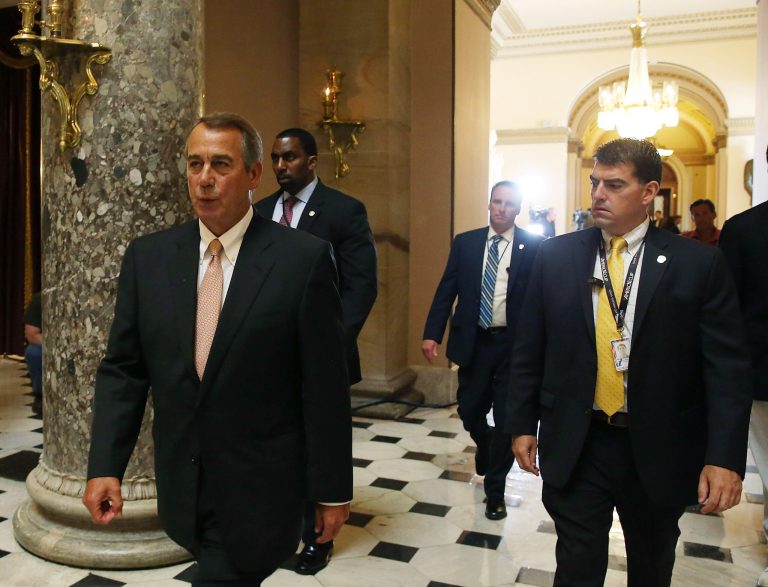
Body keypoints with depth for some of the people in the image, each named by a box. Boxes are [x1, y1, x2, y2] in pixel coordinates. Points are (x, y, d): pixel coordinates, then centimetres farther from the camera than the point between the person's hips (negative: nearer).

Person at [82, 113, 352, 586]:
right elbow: (122, 369, 4)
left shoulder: (304, 258, -12)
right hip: (183, 488, 5)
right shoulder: (147, 257, 1)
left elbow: (326, 385, -10)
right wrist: (105, 465, -5)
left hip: (259, 492, -4)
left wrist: (333, 490, -6)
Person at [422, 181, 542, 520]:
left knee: (506, 419, 5)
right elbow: (446, 291, 1)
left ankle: (495, 490, 24)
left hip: (514, 344, -2)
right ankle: (485, 446, 48)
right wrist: (432, 334, -5)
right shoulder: (465, 243, 5)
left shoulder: (534, 246, -2)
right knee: (469, 411, 13)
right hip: (473, 342, 2)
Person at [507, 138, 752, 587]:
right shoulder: (556, 256, -2)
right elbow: (530, 350, 3)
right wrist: (523, 424, 3)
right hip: (575, 446, 0)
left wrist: (725, 457, -14)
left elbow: (729, 367, -7)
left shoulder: (699, 263, -6)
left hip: (659, 449, 0)